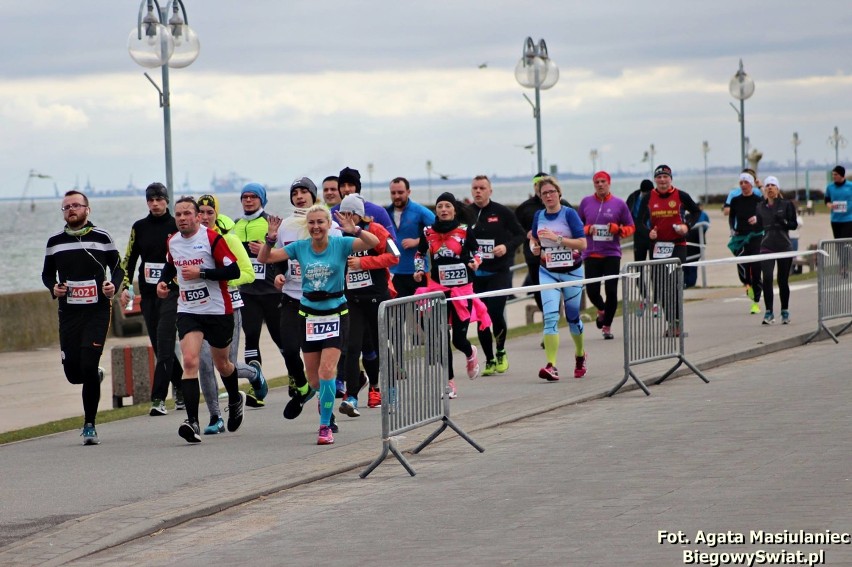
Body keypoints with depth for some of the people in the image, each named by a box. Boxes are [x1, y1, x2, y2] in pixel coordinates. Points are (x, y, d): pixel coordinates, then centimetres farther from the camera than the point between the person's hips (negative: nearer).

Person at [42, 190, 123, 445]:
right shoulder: (55, 242, 8)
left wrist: (113, 286, -11)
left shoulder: (102, 237, 1)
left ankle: (90, 425, -3)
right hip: (68, 313, 3)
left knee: (88, 367, -13)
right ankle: (96, 376, 40)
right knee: (73, 373, 2)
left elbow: (118, 267, 8)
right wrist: (53, 288, -3)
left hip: (97, 311, -3)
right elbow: (47, 273, 18)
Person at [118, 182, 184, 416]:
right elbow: (129, 260, 14)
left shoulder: (177, 227, -2)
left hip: (171, 292, -5)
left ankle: (159, 398, -17)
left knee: (164, 344, -14)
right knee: (159, 346, 8)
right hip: (147, 294, 5)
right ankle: (181, 388, 25)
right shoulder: (139, 228, 9)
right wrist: (125, 287, 3)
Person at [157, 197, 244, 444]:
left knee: (222, 364, 15)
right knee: (189, 361, -17)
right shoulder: (172, 242, 6)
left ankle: (235, 400, 48)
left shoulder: (212, 238, -12)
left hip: (218, 311, -3)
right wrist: (164, 281, 7)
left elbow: (233, 270, -17)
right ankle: (192, 422, -24)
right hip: (188, 311, 3)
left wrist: (200, 273, -23)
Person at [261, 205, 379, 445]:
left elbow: (373, 242, -19)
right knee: (313, 378, 8)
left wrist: (354, 230, -37)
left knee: (327, 370, -15)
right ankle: (326, 399, 42)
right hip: (309, 314, 3)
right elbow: (266, 258, 3)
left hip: (335, 314, -3)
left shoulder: (340, 244, -8)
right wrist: (270, 239, -17)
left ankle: (325, 426, -8)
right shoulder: (299, 247, 0)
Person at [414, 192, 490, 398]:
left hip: (462, 289, -2)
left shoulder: (464, 231, -3)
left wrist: (475, 262, -13)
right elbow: (420, 254, 15)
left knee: (459, 339, -3)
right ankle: (449, 382, 6)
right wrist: (419, 270, -2)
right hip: (438, 289, 2)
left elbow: (476, 251, 7)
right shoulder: (428, 232, 2)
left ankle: (470, 354, 35)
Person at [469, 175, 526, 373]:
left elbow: (521, 235, 4)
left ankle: (501, 352, 15)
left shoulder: (502, 212, -2)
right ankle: (489, 360, 15)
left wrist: (507, 246, -14)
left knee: (496, 313, -11)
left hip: (499, 272, -3)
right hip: (476, 274, 3)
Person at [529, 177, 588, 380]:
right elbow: (535, 239, 20)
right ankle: (551, 366, -22)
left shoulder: (569, 214, -9)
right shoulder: (539, 216, 3)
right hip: (548, 273, 2)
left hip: (571, 271, -2)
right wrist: (535, 248, -3)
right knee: (550, 316, -15)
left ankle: (580, 355, 39)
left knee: (573, 316, 12)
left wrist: (557, 238, -25)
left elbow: (582, 243, -15)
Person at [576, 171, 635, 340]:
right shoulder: (586, 202, 5)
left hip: (612, 254, -1)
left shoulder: (619, 204, 1)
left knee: (611, 291, -5)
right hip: (591, 254, 1)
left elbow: (631, 227, 6)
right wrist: (587, 229, -7)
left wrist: (618, 229, -13)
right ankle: (601, 311, 31)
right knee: (592, 290, -3)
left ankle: (607, 326, 9)